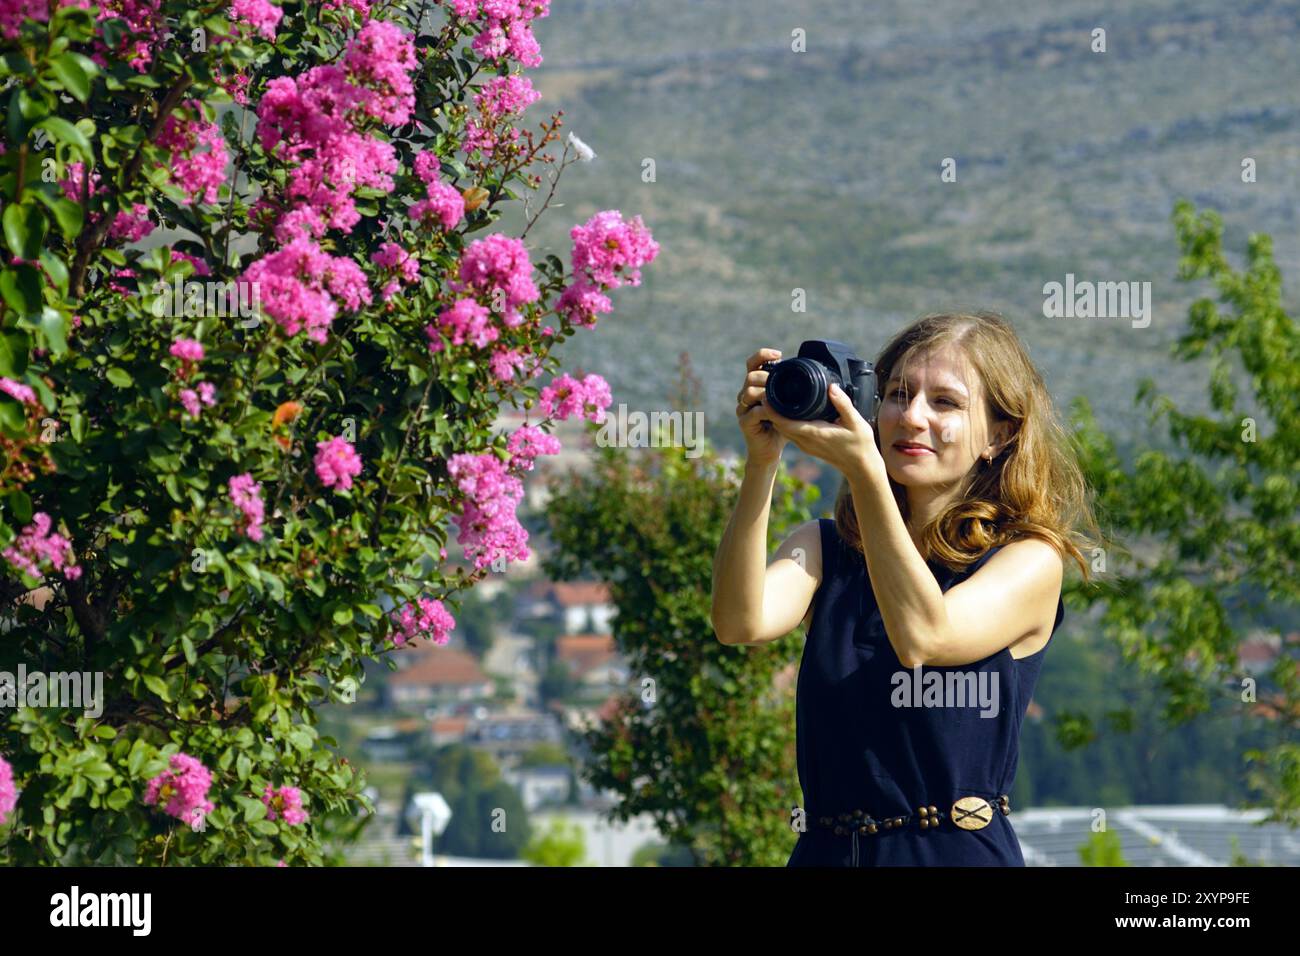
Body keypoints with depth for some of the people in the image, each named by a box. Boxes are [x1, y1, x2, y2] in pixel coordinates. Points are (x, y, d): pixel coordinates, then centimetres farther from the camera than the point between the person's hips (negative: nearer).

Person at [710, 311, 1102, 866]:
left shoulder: (1032, 560, 1)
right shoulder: (824, 548, 11)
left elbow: (924, 636, -17)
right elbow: (742, 623, -8)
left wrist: (862, 467, -22)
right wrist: (761, 464, -16)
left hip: (962, 851, -3)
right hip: (825, 852, 3)